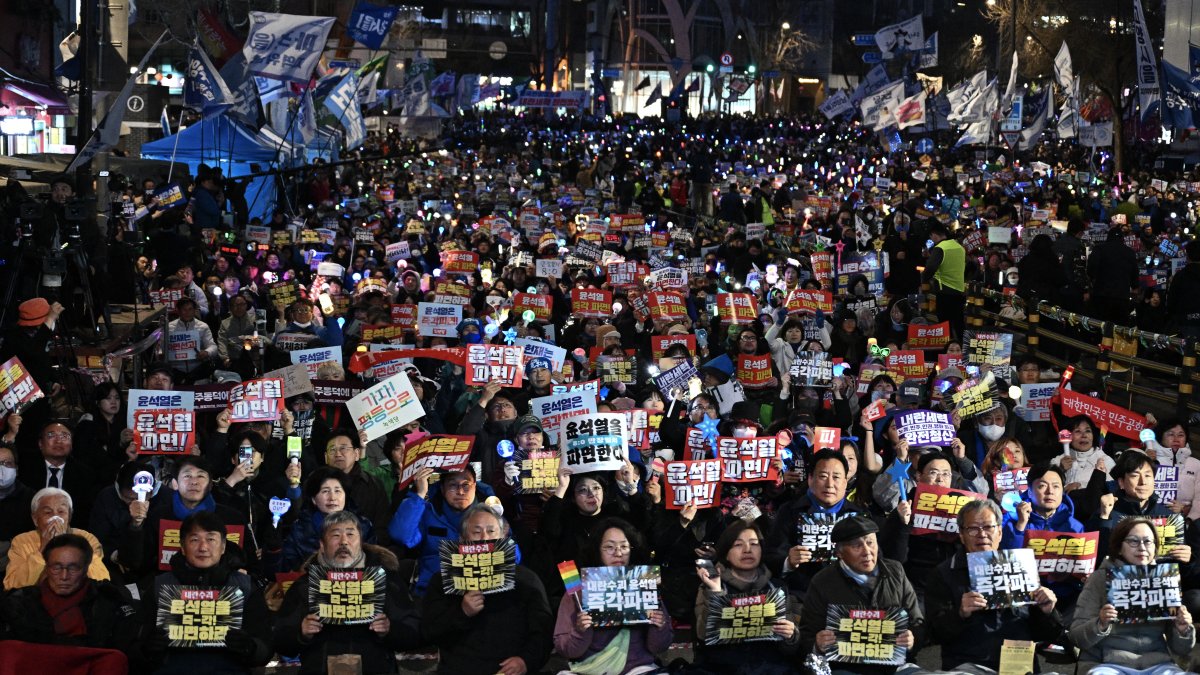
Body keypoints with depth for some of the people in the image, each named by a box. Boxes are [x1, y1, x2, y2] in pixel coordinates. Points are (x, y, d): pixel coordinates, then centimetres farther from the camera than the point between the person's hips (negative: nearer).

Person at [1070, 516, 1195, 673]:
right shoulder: (1101, 577, 3)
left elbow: (1179, 649, 14)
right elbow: (1077, 637, -1)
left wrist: (1183, 630, -7)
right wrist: (1101, 625, -19)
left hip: (1157, 663, 2)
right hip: (1108, 663, -2)